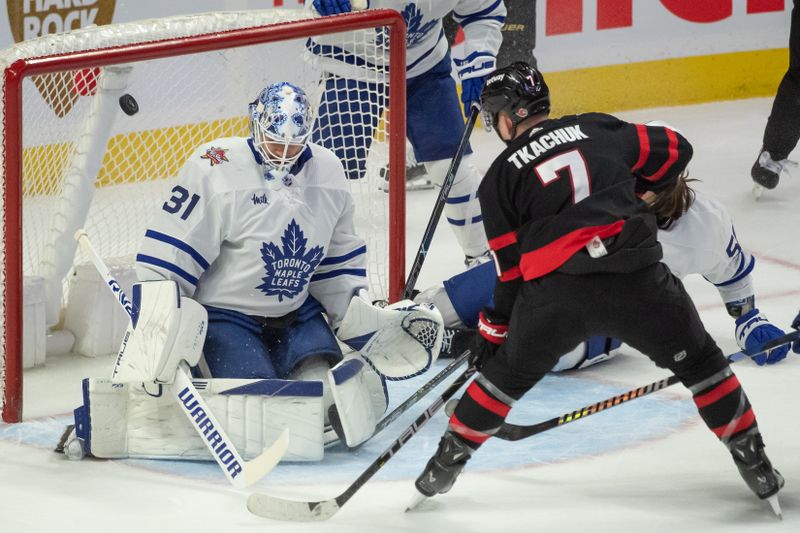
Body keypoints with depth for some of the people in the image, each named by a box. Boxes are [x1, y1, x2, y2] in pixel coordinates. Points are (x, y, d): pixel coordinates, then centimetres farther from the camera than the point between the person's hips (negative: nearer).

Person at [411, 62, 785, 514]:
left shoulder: (499, 179, 13)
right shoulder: (599, 130, 15)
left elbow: (509, 268, 13)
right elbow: (674, 150, 20)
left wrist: (493, 329, 24)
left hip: (553, 296, 0)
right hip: (637, 281, 0)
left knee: (508, 373, 23)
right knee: (698, 359, 20)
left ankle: (446, 463, 27)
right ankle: (755, 464, 21)